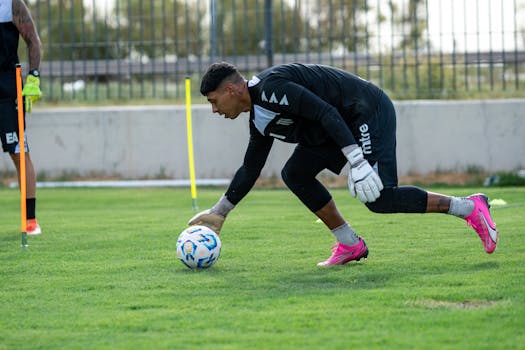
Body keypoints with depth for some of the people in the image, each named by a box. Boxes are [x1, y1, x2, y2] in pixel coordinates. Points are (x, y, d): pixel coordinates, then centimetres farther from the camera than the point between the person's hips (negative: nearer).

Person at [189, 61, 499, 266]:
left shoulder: (271, 87, -20)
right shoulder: (260, 119, 11)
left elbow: (325, 112, -28)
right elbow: (250, 169, 22)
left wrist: (356, 160, -35)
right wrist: (219, 213, 24)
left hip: (369, 113, -10)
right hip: (347, 124, 10)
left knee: (379, 198, -18)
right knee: (295, 174, 4)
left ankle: (469, 208, -10)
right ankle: (350, 245, 7)